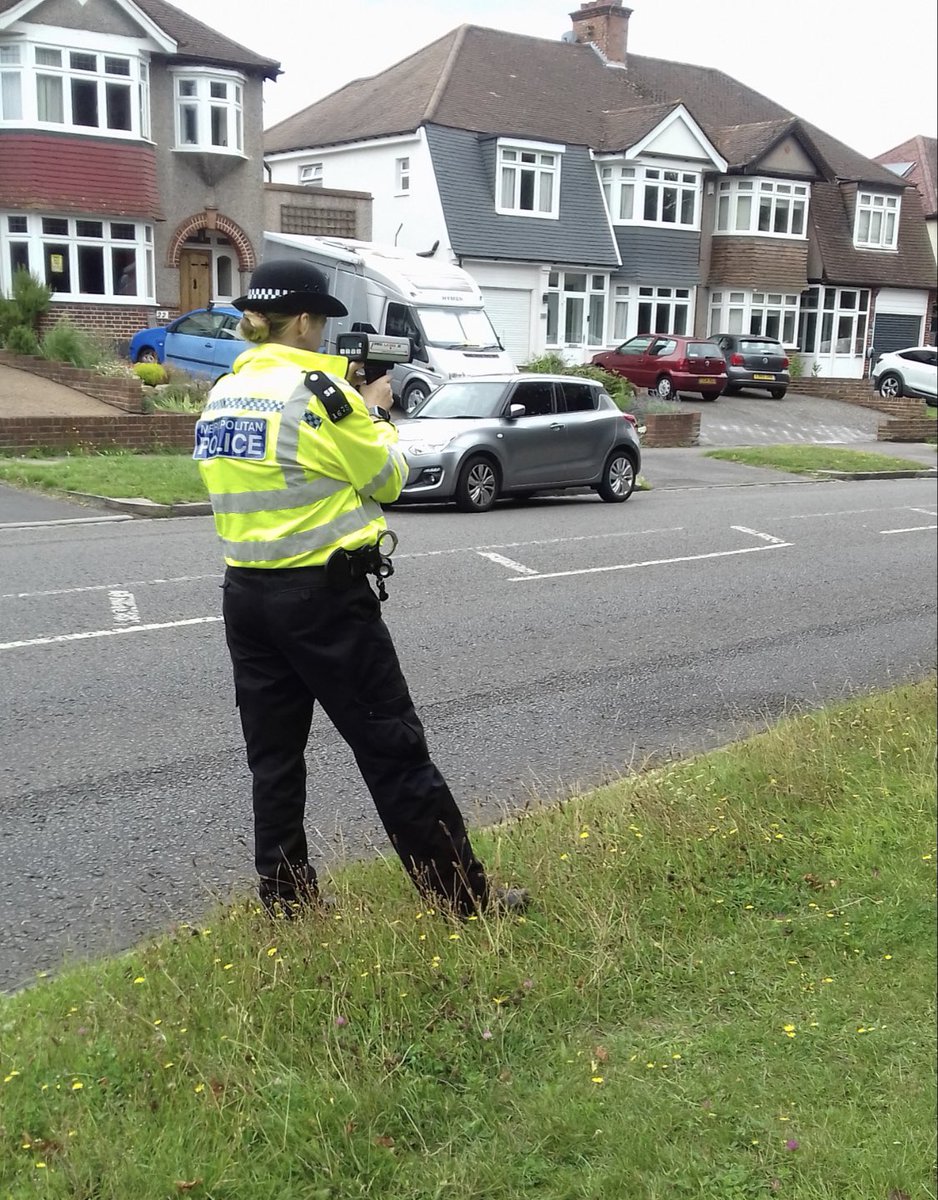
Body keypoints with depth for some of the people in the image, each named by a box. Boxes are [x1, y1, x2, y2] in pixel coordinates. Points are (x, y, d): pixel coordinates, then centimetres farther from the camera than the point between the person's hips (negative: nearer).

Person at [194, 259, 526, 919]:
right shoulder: (317, 390, -14)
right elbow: (387, 477, -5)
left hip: (246, 596, 7)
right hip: (324, 597, -7)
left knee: (274, 758, 14)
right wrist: (374, 410, 10)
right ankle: (465, 897, 11)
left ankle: (286, 903, 23)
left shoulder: (222, 394, 8)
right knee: (394, 750, 1)